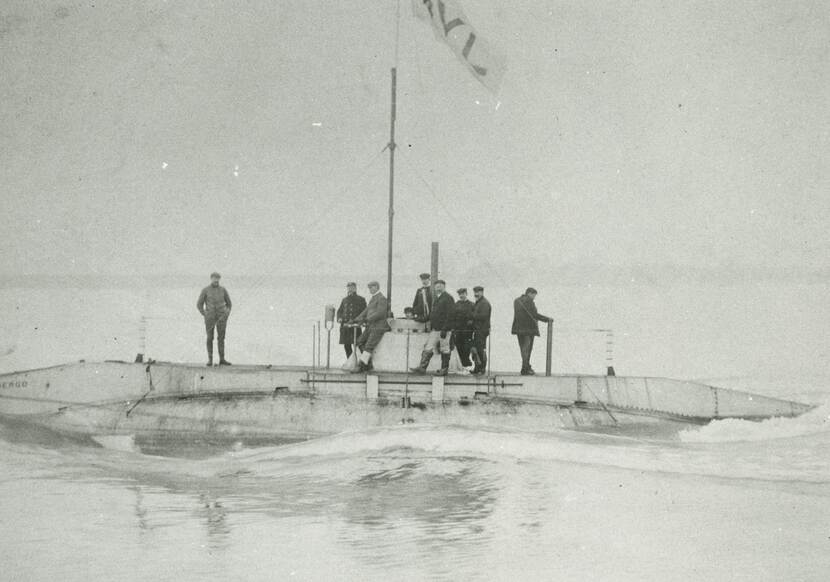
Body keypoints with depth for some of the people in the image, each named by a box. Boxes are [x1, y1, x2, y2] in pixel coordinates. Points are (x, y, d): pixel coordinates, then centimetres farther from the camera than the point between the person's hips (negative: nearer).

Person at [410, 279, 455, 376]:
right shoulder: (435, 299, 17)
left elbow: (449, 315, -15)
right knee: (428, 348, 1)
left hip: (444, 329, -8)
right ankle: (422, 368, -1)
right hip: (434, 329, 8)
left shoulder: (447, 298, -8)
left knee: (444, 350, 0)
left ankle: (444, 369, 8)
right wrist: (431, 327, 15)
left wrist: (444, 329, -19)